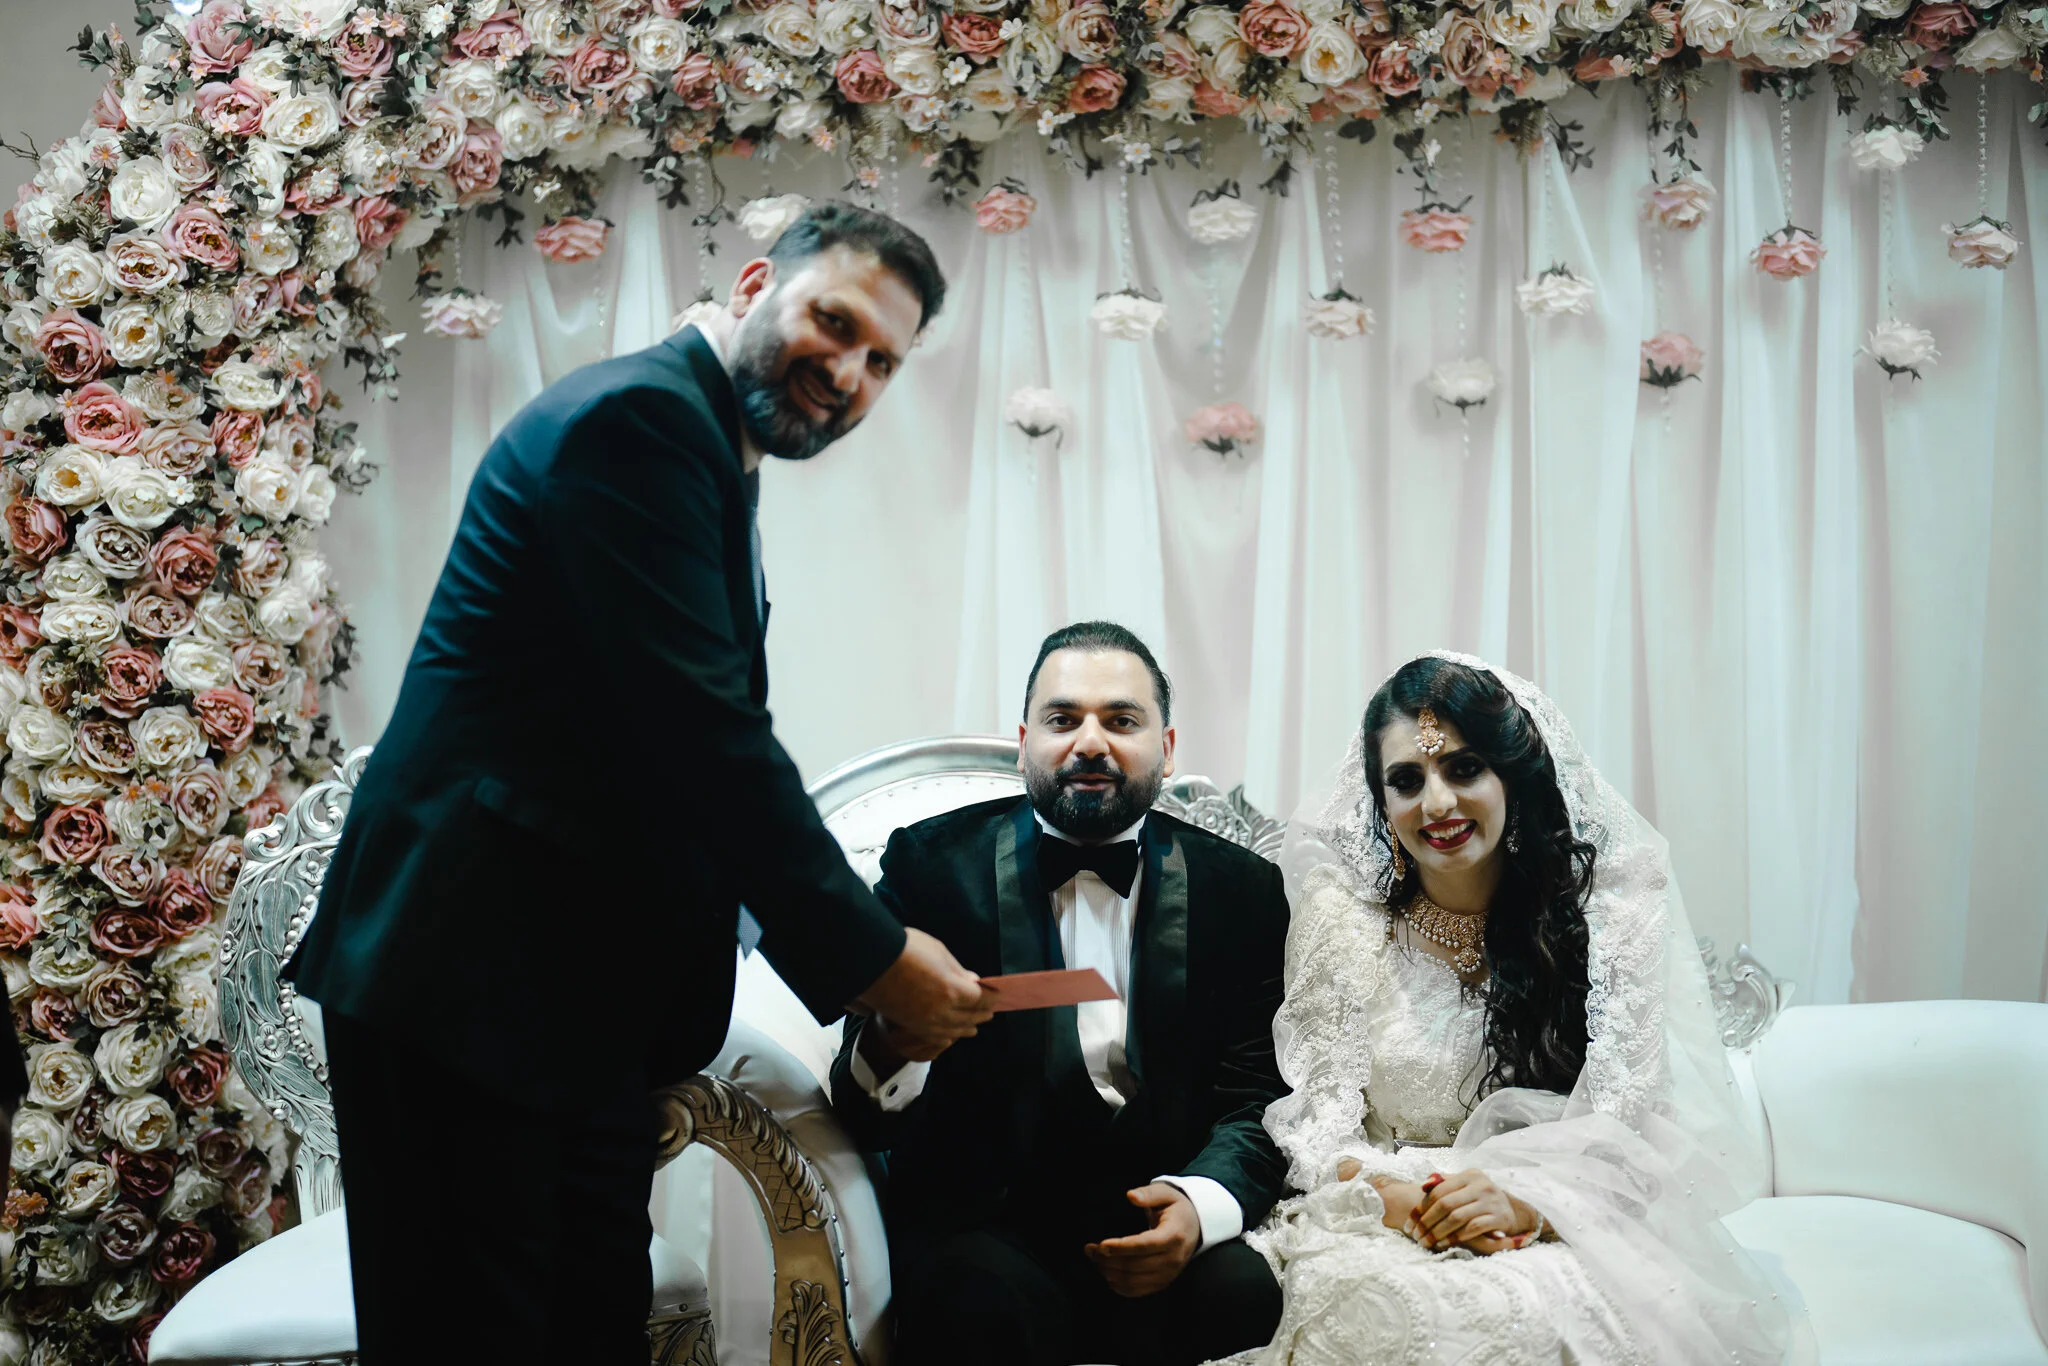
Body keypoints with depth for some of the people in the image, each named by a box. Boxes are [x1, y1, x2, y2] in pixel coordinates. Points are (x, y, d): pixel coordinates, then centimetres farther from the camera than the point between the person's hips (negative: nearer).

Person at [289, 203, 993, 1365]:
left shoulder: (714, 461, 18)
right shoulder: (637, 414, -13)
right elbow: (705, 737, -21)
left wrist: (849, 943, 8)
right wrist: (871, 960, -15)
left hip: (587, 991, 10)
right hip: (468, 972, -10)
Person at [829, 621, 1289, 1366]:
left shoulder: (1242, 887, 9)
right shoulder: (932, 864, 3)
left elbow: (1257, 1096, 3)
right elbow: (866, 1119, -2)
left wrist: (1201, 1203, -19)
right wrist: (888, 1047, -28)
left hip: (1162, 1213, 3)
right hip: (984, 1219, -2)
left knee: (1247, 1295, -28)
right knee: (985, 1306, -34)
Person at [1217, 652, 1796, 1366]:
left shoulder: (1604, 909, 1)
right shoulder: (1342, 921, 3)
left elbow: (1627, 1129, -3)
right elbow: (1322, 1125, 1)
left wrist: (1524, 1202, -22)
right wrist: (1397, 1198, -20)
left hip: (1562, 1229, 0)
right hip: (1382, 1226, 1)